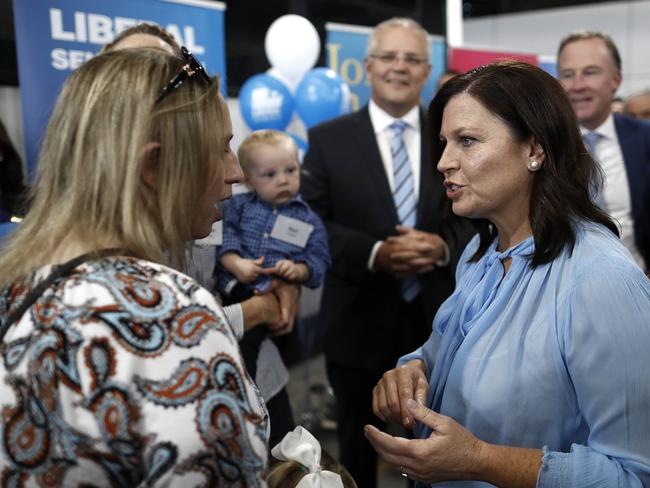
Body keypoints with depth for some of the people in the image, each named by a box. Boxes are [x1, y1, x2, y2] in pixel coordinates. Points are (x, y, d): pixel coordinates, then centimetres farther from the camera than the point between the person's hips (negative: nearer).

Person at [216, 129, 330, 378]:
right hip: (229, 289, 2)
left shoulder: (309, 220, 16)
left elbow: (318, 258, 8)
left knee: (245, 339, -24)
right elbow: (224, 234, 3)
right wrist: (235, 263, -15)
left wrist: (298, 270, -12)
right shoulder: (238, 205, 17)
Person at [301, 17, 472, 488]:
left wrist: (444, 247, -18)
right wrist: (374, 252, -22)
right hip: (359, 324, -1)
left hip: (437, 321, 2)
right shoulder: (329, 138, -2)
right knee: (359, 445, 18)